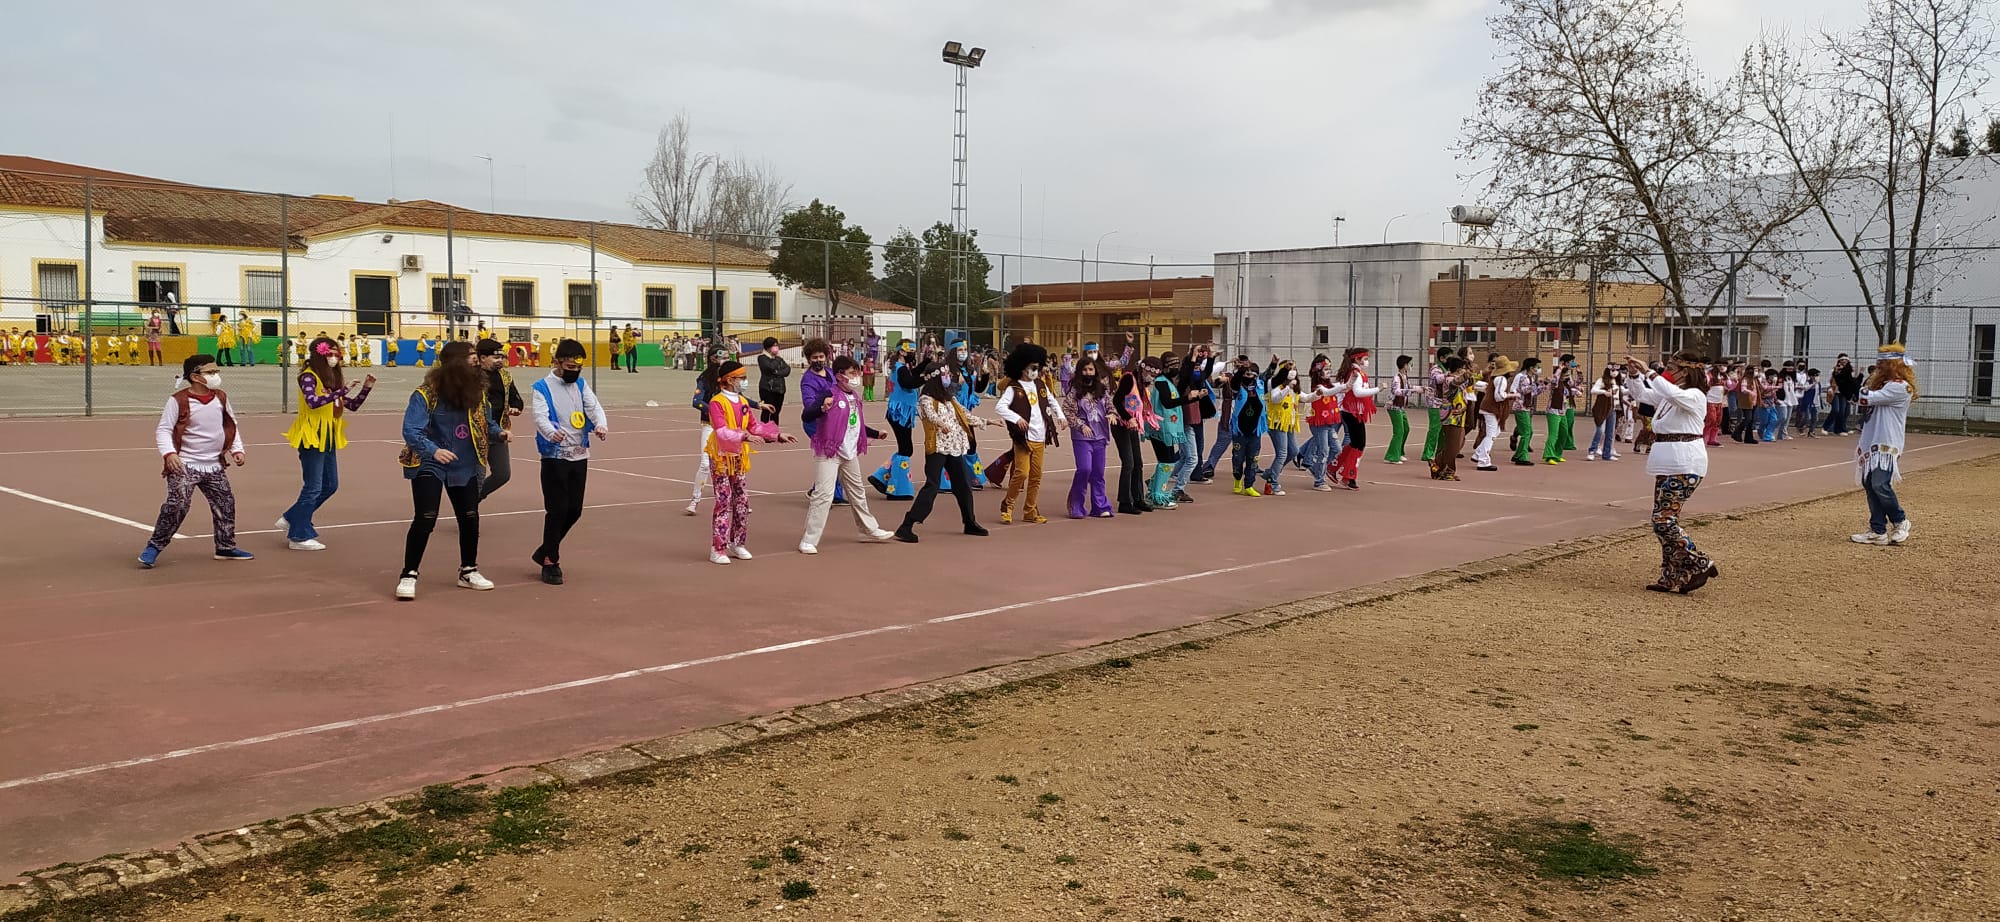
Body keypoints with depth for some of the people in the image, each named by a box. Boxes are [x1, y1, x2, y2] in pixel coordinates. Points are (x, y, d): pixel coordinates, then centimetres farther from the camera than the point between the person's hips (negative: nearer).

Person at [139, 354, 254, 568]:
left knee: (225, 504, 10)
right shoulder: (178, 401, -11)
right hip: (184, 465, -6)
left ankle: (226, 547, 26)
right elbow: (163, 430, -11)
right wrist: (168, 453, -25)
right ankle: (154, 547, -4)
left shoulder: (220, 398, 6)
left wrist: (236, 449, 7)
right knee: (177, 504, -17)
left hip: (214, 466, 6)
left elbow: (231, 426, 18)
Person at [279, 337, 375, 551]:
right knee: (313, 487, -4)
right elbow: (312, 402, -29)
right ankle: (299, 536, 7)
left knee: (330, 485, 14)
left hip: (328, 439, 8)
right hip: (312, 437, -8)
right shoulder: (308, 377, -11)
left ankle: (292, 519, 28)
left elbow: (352, 405, 14)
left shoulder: (334, 379, 12)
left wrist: (366, 388, 2)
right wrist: (340, 392, -32)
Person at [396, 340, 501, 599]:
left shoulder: (476, 390, -1)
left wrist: (498, 432, -11)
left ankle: (468, 571, 29)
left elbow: (485, 422, 10)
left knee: (470, 518, 10)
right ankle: (408, 575, 2)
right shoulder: (426, 393, -19)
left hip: (465, 467, 6)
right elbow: (411, 430, -25)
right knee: (425, 519, -12)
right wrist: (433, 450, -40)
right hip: (429, 465, -5)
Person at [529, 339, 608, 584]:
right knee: (557, 509, -7)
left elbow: (595, 407, -4)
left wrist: (601, 425, -27)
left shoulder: (581, 385, 10)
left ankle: (545, 552, 27)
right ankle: (550, 563, 6)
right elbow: (540, 416, -21)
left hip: (580, 456, 5)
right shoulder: (542, 388, -6)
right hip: (555, 457, -5)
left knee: (574, 510, 8)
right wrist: (551, 433, -43)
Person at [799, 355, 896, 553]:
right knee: (823, 494, -14)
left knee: (857, 493, 22)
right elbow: (805, 417, -24)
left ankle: (870, 528, 39)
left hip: (850, 454, 8)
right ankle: (808, 541, -10)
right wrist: (822, 408, -40)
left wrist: (876, 433, 24)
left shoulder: (855, 397, 11)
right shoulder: (829, 394, -15)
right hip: (828, 453, -8)